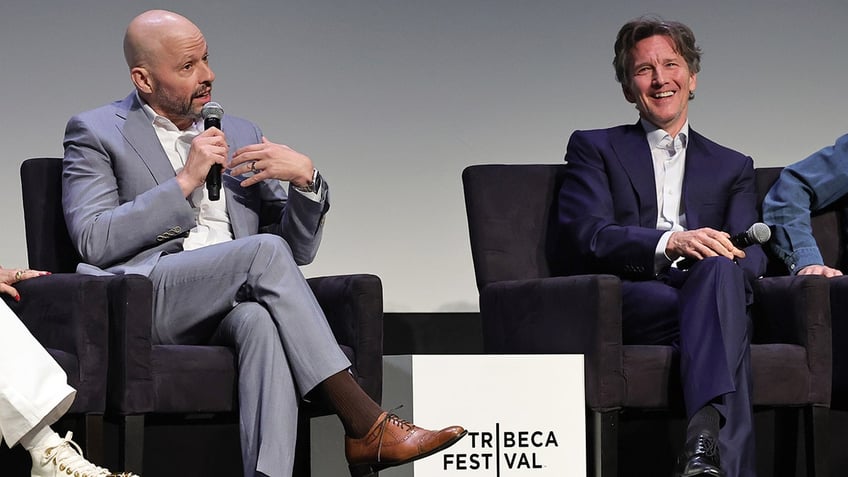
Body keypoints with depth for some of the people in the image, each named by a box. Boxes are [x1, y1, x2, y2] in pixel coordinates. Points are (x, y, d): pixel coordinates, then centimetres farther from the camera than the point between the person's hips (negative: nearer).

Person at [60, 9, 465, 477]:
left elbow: (299, 249, 20)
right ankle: (364, 425, -32)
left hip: (234, 305, 4)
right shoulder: (95, 132, 11)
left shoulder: (241, 135, 24)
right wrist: (185, 182, -8)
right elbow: (93, 241, -5)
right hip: (144, 302, -3)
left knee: (261, 322, -35)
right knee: (265, 251, -30)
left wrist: (306, 177, 0)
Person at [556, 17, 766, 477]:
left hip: (708, 291, 2)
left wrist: (725, 256, -15)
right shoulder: (594, 148, 20)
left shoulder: (732, 167, 29)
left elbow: (752, 255, 13)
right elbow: (584, 237, 1)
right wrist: (670, 243, -18)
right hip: (628, 298, -2)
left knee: (720, 268, -38)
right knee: (721, 314, -36)